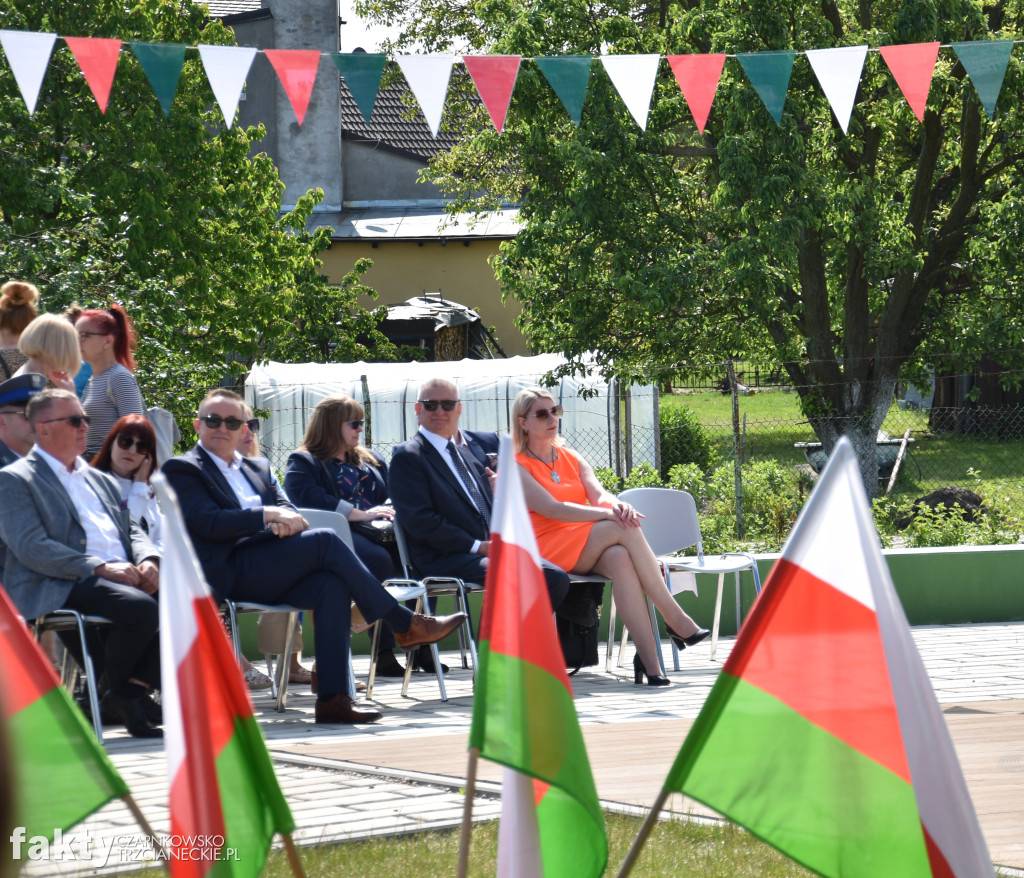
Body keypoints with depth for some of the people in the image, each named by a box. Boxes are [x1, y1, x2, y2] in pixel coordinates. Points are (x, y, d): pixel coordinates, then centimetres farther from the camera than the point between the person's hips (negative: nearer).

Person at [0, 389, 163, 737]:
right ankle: (115, 693, -11)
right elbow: (31, 548, -11)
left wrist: (148, 560, -2)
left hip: (125, 577, 7)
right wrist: (100, 568, -19)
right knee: (140, 607, -33)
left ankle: (137, 686, -12)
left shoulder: (100, 481, 27)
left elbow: (132, 529, 24)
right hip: (61, 589, -7)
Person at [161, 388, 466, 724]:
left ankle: (332, 697, -34)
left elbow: (286, 507, 16)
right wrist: (268, 515, -13)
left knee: (332, 585, -26)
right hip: (231, 575, -6)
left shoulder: (258, 468, 28)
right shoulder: (182, 470, 7)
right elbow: (207, 522, -9)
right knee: (325, 540, -22)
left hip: (270, 574, 6)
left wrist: (285, 522, -10)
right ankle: (406, 624, -15)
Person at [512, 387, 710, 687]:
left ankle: (648, 658, -44)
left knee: (619, 557, -33)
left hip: (588, 550, 5)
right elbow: (551, 509, -14)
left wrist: (616, 505, -23)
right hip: (548, 547, -5)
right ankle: (676, 620, -29)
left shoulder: (571, 459, 21)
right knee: (624, 527, -28)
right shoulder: (516, 467, 1)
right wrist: (607, 514, -25)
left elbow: (598, 494, 3)